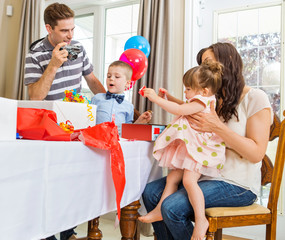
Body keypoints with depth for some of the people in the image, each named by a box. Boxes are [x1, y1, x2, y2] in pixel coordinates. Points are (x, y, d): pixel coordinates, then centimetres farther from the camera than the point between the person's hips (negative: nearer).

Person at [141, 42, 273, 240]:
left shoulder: (255, 98, -7)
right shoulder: (214, 99, 15)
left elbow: (257, 153, -14)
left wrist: (218, 128, -23)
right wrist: (173, 101, 10)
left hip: (238, 185, -7)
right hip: (207, 174, 7)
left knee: (172, 207, -24)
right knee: (150, 192, -6)